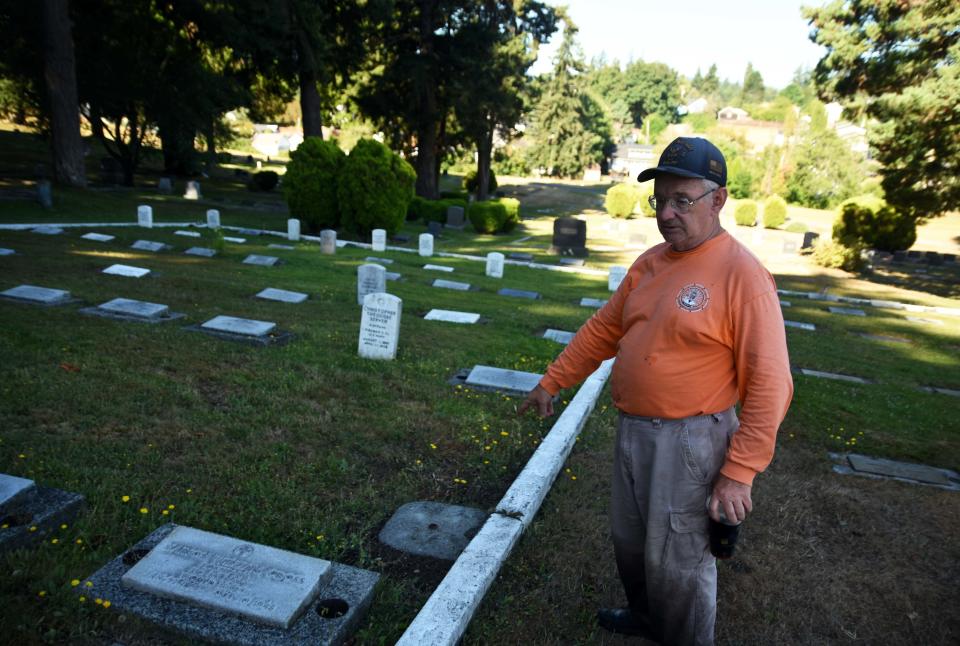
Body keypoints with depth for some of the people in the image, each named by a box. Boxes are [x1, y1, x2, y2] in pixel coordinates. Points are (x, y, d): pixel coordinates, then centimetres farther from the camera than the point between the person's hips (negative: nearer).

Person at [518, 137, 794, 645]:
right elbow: (602, 330, 15)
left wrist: (738, 473, -19)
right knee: (630, 540, 23)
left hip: (688, 441, -7)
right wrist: (552, 381, 16)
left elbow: (769, 385, -18)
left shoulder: (742, 274, -16)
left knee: (677, 560, 8)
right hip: (631, 429, 8)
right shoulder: (649, 263, 6)